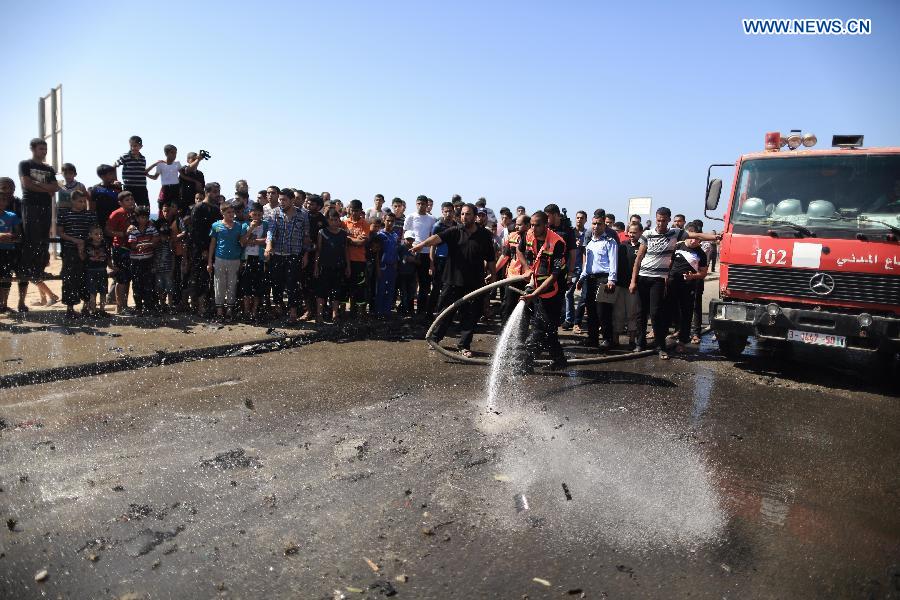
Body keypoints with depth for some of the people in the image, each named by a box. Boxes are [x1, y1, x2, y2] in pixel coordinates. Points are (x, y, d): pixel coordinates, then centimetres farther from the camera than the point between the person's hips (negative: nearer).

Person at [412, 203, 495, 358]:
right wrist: (422, 244, -36)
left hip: (474, 283, 1)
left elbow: (490, 258, 10)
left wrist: (493, 274, 13)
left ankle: (464, 345, 18)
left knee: (470, 315, 5)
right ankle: (435, 338, 25)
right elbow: (438, 238, -19)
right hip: (453, 280, -1)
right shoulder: (454, 232, -1)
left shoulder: (484, 235, 3)